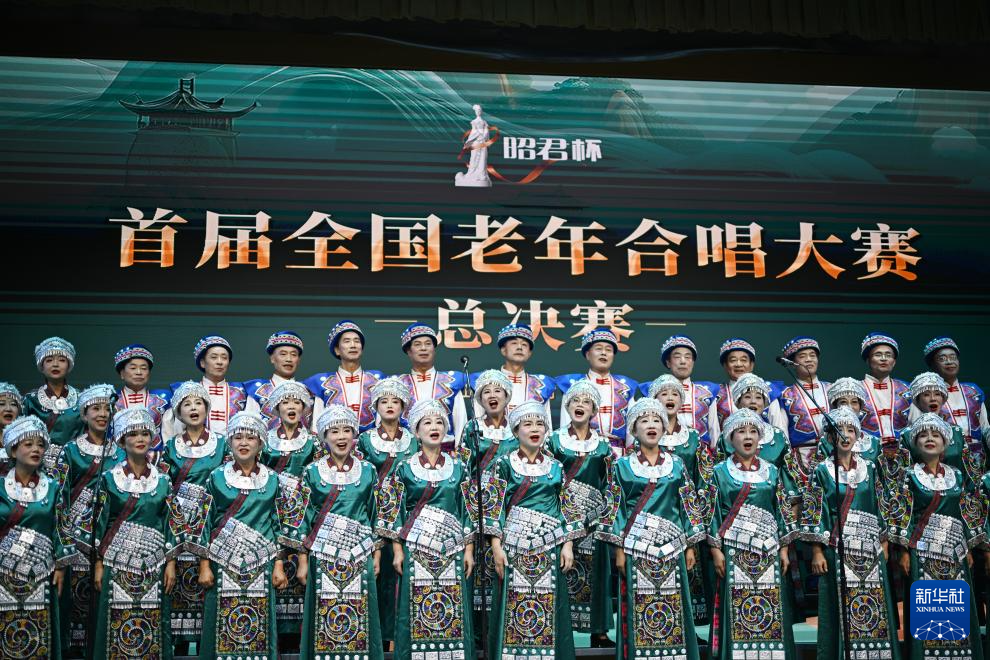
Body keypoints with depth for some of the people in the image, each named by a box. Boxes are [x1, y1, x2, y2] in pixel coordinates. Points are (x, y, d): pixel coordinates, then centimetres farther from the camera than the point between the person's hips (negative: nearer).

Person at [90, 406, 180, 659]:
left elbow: (170, 523, 6)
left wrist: (171, 564, 1)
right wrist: (98, 564, -2)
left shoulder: (162, 480, 6)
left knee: (152, 627, 1)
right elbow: (101, 522, 2)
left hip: (153, 565, 1)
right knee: (117, 626, -1)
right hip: (117, 563, -1)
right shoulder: (110, 478, 2)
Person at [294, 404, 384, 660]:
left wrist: (377, 554, 8)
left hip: (360, 557, 1)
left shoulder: (367, 471, 5)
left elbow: (375, 515, 10)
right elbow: (304, 517, 3)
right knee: (324, 618, 0)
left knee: (360, 618, 2)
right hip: (323, 557, -1)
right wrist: (303, 561, 0)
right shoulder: (313, 472, 1)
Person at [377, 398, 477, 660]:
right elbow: (393, 510, 2)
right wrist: (397, 550, -3)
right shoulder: (405, 468, 2)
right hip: (416, 550, -1)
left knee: (453, 610, 0)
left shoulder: (458, 467, 7)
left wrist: (469, 550, 2)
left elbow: (469, 510, 7)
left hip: (451, 551, 1)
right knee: (417, 611, -2)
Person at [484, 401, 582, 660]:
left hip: (550, 548, 2)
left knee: (550, 606, 2)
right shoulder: (504, 464, 2)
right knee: (514, 605, -3)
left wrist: (568, 545, 2)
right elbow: (493, 507, -1)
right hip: (515, 545, -2)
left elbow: (567, 508, 10)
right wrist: (496, 547, -8)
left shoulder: (556, 467, 10)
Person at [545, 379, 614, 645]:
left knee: (594, 571, 1)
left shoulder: (603, 444, 10)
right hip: (561, 516, -1)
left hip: (593, 519, 1)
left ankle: (598, 631, 8)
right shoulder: (554, 440, 5)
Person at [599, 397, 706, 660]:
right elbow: (614, 509, 1)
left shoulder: (676, 465, 9)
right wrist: (618, 550, -5)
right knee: (639, 609, -3)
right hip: (636, 549, -2)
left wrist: (690, 547, 5)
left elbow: (688, 506, 10)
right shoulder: (622, 466, 4)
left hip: (671, 548, 2)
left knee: (674, 607, 0)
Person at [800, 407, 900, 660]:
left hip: (871, 551, 3)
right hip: (837, 550, -3)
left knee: (876, 609, 2)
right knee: (839, 611, -2)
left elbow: (881, 510, 13)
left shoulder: (869, 469, 10)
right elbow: (813, 514, -2)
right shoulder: (822, 471, 1)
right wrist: (817, 552, -8)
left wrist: (884, 547, 8)